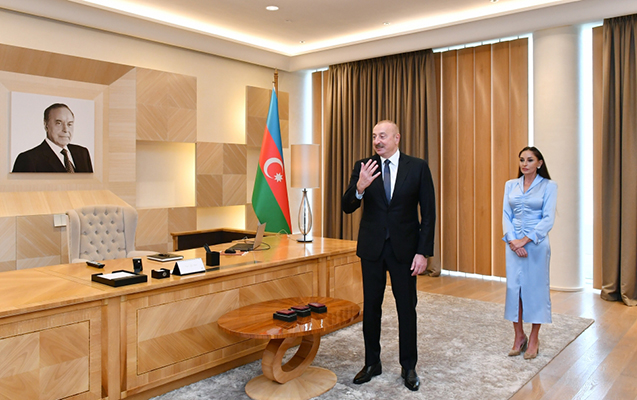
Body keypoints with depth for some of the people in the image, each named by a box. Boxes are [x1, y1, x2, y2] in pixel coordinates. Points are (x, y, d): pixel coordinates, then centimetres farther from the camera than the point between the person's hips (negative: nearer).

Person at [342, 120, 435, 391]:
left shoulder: (418, 167, -4)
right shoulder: (363, 167, 0)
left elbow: (428, 213, -3)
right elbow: (347, 208, -4)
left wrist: (423, 252, -9)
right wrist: (359, 188, -25)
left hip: (404, 248, -1)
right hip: (372, 247, 2)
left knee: (407, 308, 8)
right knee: (370, 307, 11)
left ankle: (408, 367, 26)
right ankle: (372, 363, 28)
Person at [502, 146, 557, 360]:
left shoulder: (548, 186, -2)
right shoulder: (510, 185, 9)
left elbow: (548, 218, -9)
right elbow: (506, 215, 4)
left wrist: (525, 240, -16)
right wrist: (512, 240, -10)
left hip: (536, 243, -3)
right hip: (514, 242, 3)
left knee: (535, 288, 4)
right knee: (513, 287, 4)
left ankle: (534, 339, 17)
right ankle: (519, 336, 18)